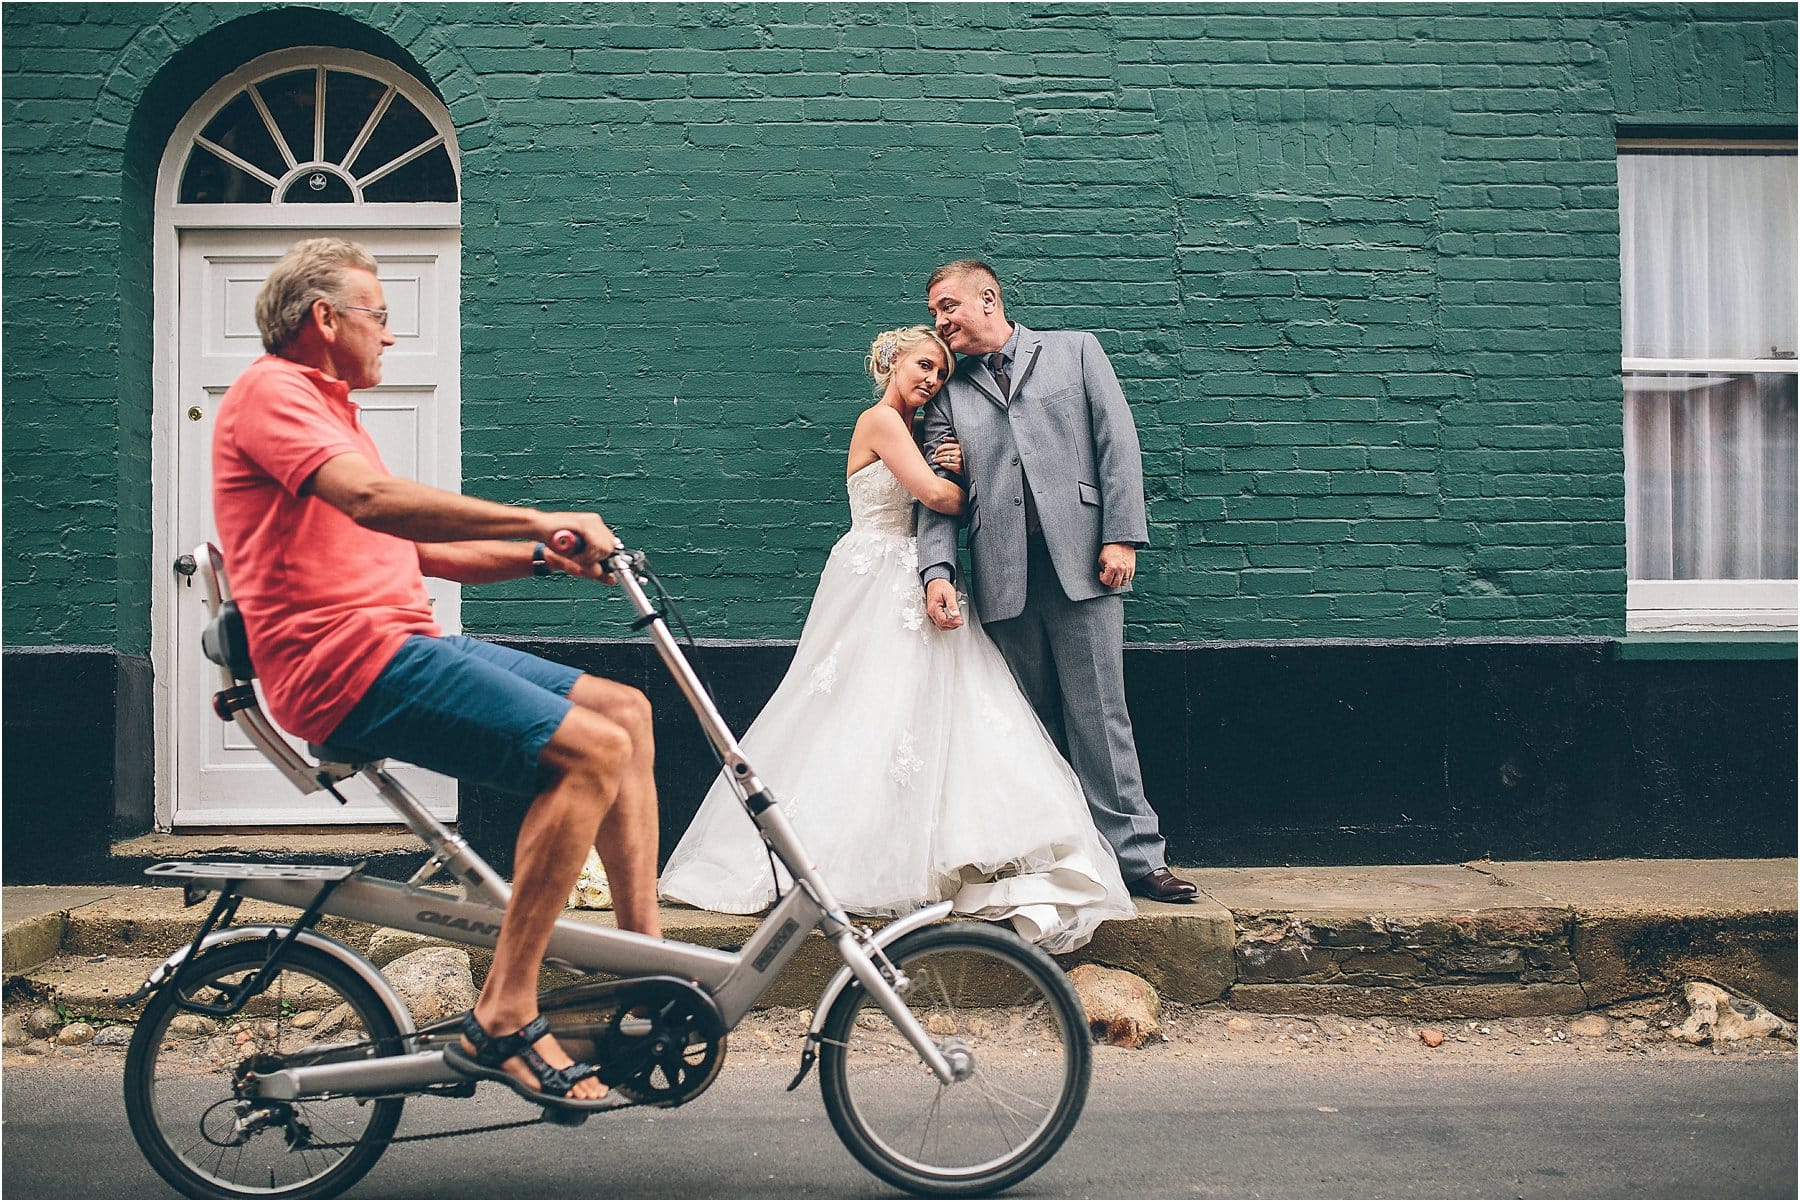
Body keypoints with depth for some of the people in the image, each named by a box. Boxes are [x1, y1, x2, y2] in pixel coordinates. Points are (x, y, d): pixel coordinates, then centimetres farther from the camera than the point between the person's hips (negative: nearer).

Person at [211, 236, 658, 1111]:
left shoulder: (325, 410, 29)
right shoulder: (272, 391, -5)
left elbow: (425, 551, 24)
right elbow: (374, 499, -25)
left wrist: (545, 557, 10)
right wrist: (538, 519, -24)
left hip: (396, 643, 10)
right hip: (348, 659, -10)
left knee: (624, 710, 4)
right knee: (590, 748, -22)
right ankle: (501, 1021, -18)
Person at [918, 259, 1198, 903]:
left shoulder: (1073, 350, 13)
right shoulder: (948, 393, 18)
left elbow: (1118, 442, 5)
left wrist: (1121, 536, -6)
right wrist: (937, 570, -7)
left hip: (1081, 565, -2)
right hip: (1003, 582, 3)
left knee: (1098, 717, -3)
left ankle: (1134, 854, 4)